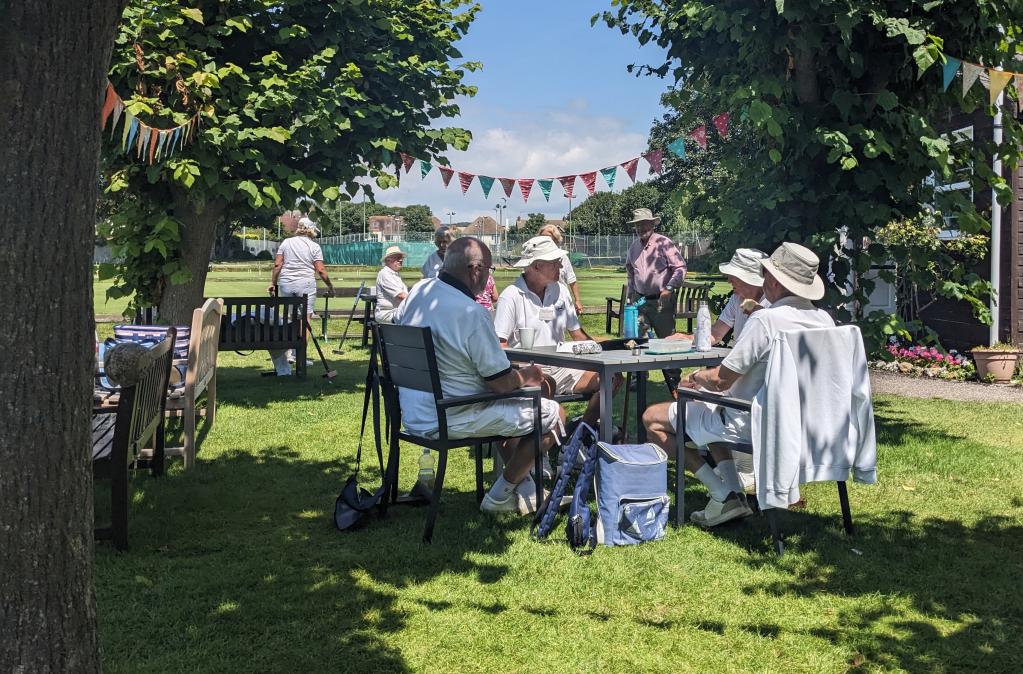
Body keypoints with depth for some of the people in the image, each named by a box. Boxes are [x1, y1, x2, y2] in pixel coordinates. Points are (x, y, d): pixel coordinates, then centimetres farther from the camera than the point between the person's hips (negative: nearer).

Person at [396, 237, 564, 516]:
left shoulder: (419, 290, 0)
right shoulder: (472, 313, -24)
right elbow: (501, 382, -20)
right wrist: (526, 377, 4)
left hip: (413, 413, 9)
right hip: (448, 420, -9)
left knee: (506, 404, 31)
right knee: (553, 415, 0)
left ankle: (524, 486, 29)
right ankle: (500, 497, 11)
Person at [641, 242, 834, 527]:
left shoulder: (765, 319, -25)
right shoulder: (825, 320, -2)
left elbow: (721, 380, -21)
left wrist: (695, 377, 2)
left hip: (752, 425, -8)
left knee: (653, 418, 5)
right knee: (713, 407, 34)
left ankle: (723, 494, 0)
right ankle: (734, 496, 18)